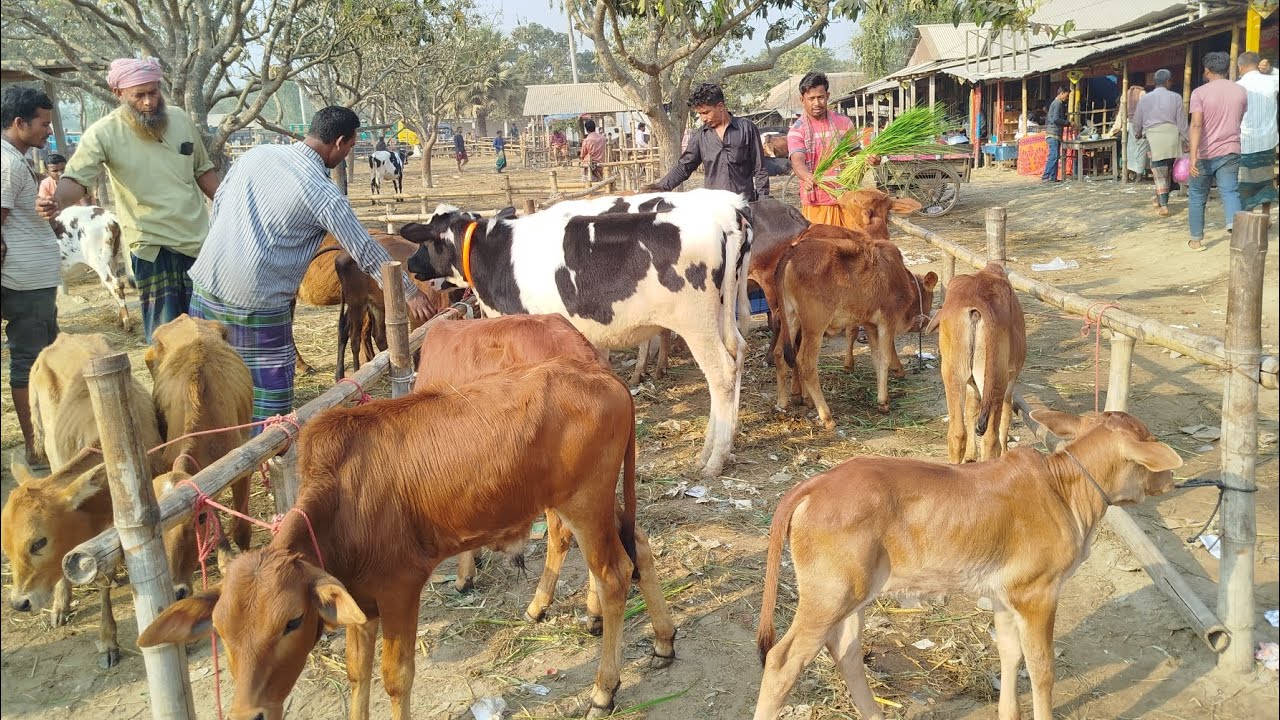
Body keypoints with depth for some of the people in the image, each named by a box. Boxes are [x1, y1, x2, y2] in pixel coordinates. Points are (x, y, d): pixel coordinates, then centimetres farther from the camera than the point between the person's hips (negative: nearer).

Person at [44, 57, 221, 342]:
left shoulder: (181, 119, 2)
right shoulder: (104, 133, -11)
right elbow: (77, 178, -17)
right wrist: (57, 200, -39)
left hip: (198, 239, 4)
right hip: (153, 246, -3)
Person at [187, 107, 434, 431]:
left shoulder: (257, 154, 6)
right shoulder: (324, 194, -11)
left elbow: (218, 203, 16)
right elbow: (367, 252, -6)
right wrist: (410, 293, 4)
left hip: (206, 283, 6)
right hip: (256, 302, -6)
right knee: (270, 380, 8)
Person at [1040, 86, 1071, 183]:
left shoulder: (1059, 103, 22)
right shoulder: (1057, 103, -10)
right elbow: (1056, 119, -20)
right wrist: (1068, 123, -11)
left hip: (1056, 135, 10)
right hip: (1053, 134, -10)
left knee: (1055, 156, 7)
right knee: (1053, 156, -14)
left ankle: (1053, 177, 6)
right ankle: (1045, 177, -16)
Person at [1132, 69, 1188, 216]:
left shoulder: (1145, 98, 5)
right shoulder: (1175, 97, 3)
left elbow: (1136, 121, 14)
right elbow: (1181, 121, 3)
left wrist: (1137, 133, 34)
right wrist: (1185, 139, 11)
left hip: (1154, 137, -1)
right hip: (1172, 136, 1)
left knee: (1159, 172, -1)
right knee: (1168, 171, 16)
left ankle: (1163, 206, -9)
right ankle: (1159, 199, 29)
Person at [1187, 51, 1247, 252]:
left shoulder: (1200, 92, -9)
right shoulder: (1241, 92, 5)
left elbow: (1196, 125, -20)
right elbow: (1241, 121, 16)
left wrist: (1193, 157, -26)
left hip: (1205, 154, -2)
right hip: (1230, 152, 2)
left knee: (1197, 197, 12)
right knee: (1230, 192, -2)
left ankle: (1196, 240, 19)